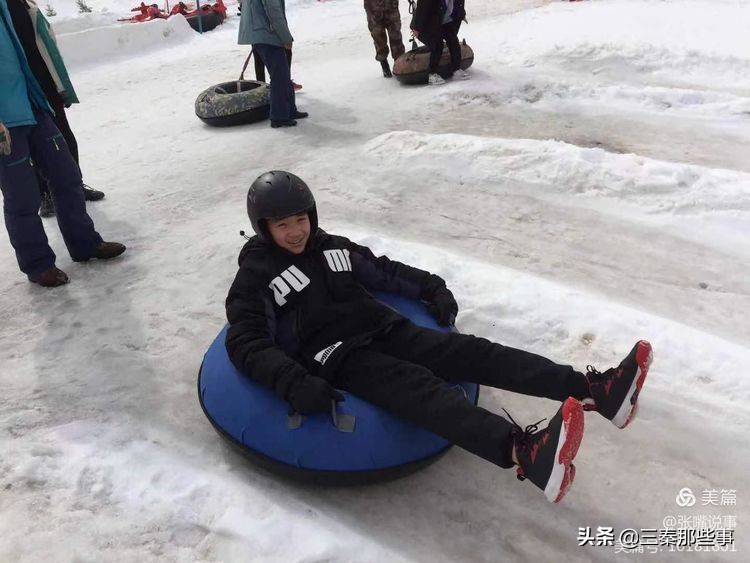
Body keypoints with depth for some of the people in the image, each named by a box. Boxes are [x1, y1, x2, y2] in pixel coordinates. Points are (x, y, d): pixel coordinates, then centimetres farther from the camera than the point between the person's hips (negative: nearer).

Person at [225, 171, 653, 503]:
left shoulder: (333, 246, 20)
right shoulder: (254, 279, 2)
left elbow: (383, 270, 30)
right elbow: (249, 345, -9)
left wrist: (432, 288, 18)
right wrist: (294, 383, -25)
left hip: (388, 331, 6)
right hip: (340, 360, -6)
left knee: (472, 353, -15)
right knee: (418, 386, -34)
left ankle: (597, 390, -26)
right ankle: (525, 452, -58)